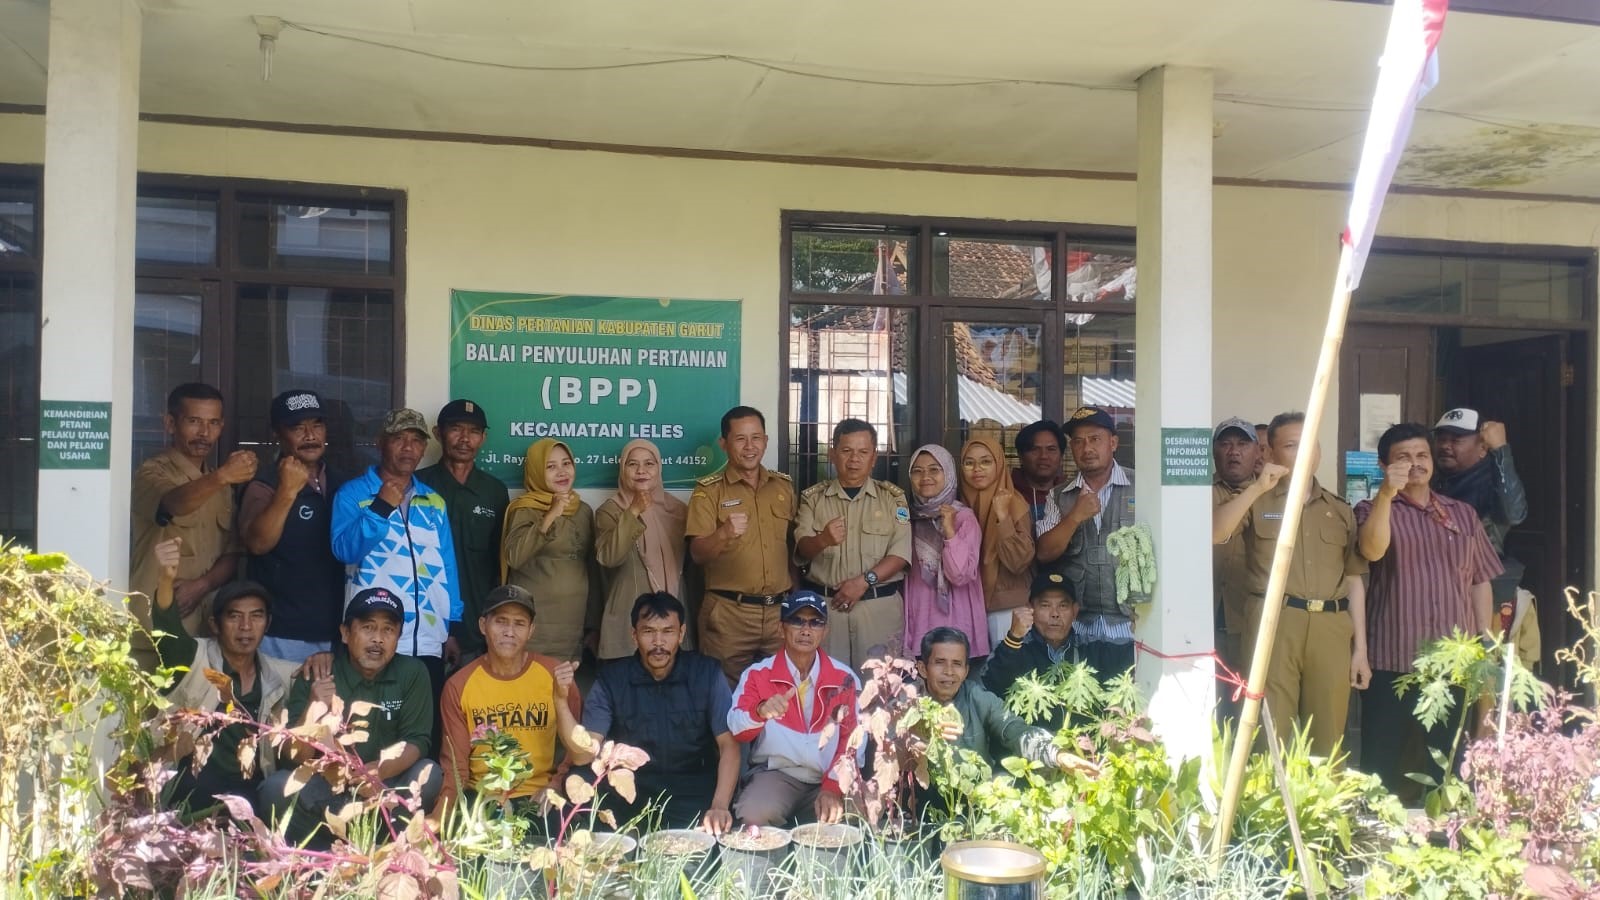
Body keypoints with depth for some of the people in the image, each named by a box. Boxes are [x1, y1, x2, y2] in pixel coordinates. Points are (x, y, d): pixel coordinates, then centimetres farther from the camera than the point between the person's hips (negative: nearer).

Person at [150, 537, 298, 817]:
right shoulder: (195, 659, 3)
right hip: (194, 790, -2)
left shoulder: (280, 676, 13)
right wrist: (166, 578, -38)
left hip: (253, 791, 2)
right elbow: (168, 627, -17)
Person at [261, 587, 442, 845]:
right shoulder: (315, 675, -7)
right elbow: (296, 759, -11)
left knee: (429, 774, -28)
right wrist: (313, 710, -31)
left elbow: (417, 741, -11)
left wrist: (378, 771, -32)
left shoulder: (413, 673, -5)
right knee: (276, 787, -28)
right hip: (325, 789, 0)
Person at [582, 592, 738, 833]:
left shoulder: (707, 672, -3)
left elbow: (729, 745, -6)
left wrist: (720, 806, -22)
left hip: (694, 786, -2)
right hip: (630, 786, 3)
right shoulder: (612, 678, -1)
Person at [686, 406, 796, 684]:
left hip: (780, 610, 4)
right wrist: (723, 533, -31)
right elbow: (698, 554, -12)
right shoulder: (708, 490, -4)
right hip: (728, 613, -3)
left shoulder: (783, 485, 8)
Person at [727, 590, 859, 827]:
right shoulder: (757, 674, 2)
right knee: (754, 815, -31)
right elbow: (736, 730, -12)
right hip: (776, 774, -1)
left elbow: (853, 739, -1)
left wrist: (834, 787, -14)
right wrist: (761, 711, -34)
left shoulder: (844, 678, 5)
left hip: (830, 776, 1)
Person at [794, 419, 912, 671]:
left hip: (880, 605, 0)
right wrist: (822, 540, -25)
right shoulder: (813, 497, 6)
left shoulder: (893, 497, 5)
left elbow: (901, 553, -2)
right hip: (824, 604, 0)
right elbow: (801, 550, -2)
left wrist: (864, 580, -15)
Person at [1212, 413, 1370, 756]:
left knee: (1327, 740, 9)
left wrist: (1360, 648, 10)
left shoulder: (1339, 509, 16)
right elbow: (1213, 534, -12)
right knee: (1271, 735, -3)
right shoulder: (1257, 502, 7)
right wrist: (1257, 487, -15)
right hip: (1275, 624, -3)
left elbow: (1354, 579, 15)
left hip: (1331, 628, 3)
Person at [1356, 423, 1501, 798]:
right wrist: (1387, 493, -28)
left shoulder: (1463, 514, 15)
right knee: (1384, 765, 0)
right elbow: (1372, 550, -18)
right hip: (1391, 663, -3)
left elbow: (1479, 581, 15)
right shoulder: (1373, 510, 4)